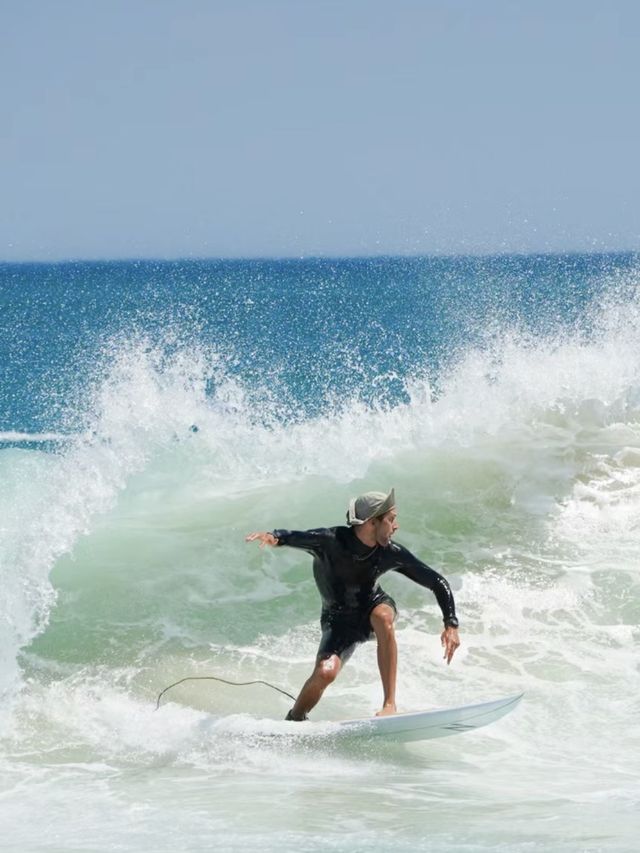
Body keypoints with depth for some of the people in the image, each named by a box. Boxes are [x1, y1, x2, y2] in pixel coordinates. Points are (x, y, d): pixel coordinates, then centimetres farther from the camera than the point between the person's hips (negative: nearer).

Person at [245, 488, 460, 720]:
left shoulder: (391, 553, -19)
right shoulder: (330, 541, -26)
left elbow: (437, 582, -13)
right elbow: (294, 537, -38)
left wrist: (451, 625, -23)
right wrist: (273, 537, -62)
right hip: (339, 620, -1)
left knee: (383, 616, -35)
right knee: (326, 672, -26)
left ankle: (390, 704, -32)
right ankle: (294, 719, 5)